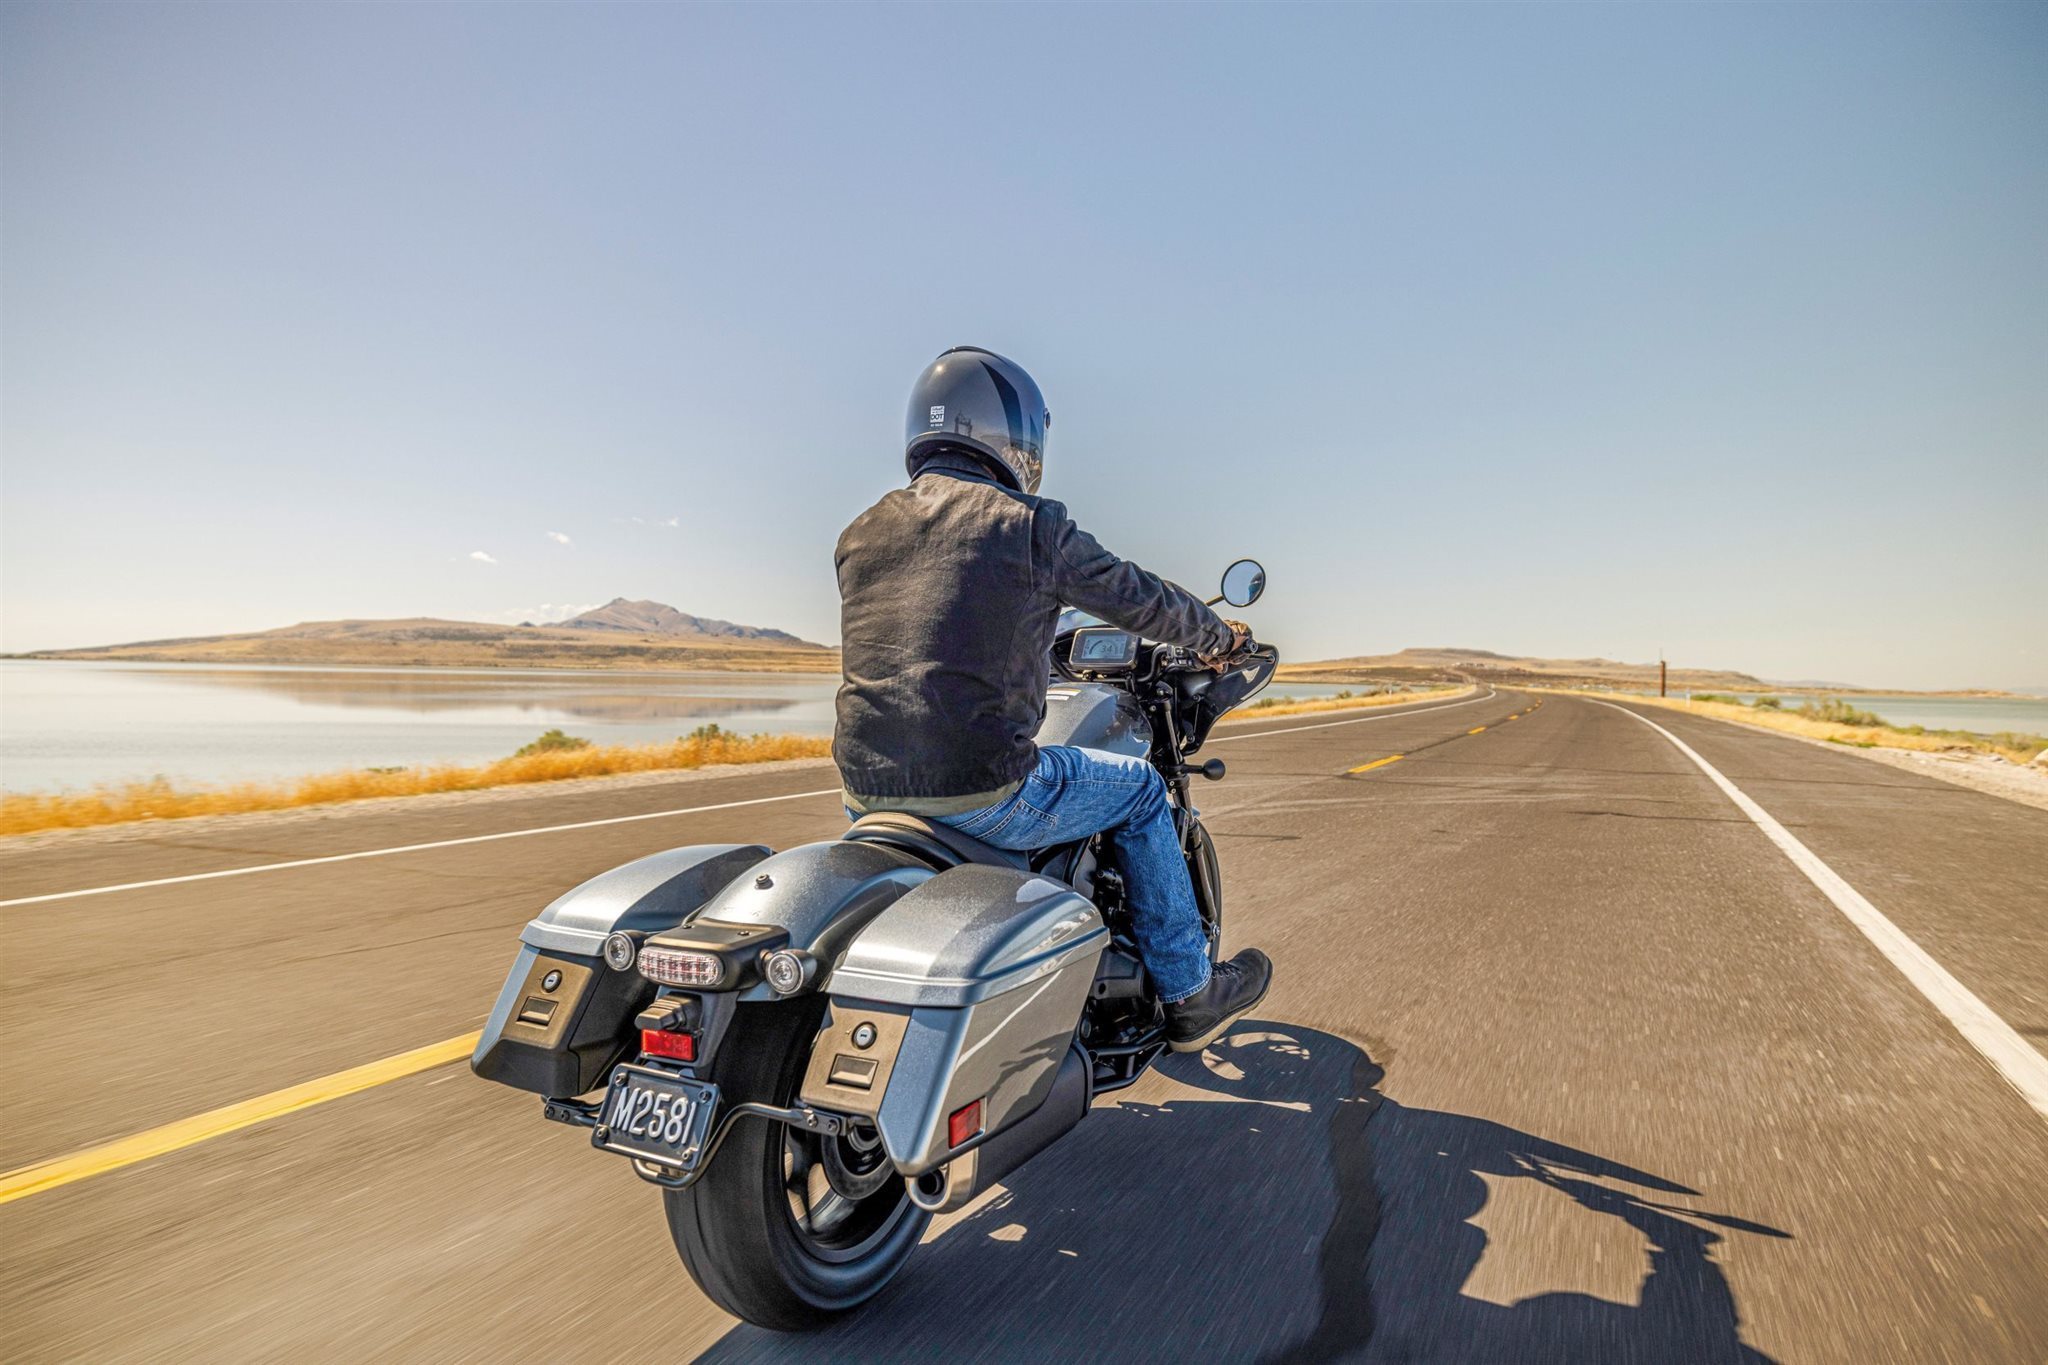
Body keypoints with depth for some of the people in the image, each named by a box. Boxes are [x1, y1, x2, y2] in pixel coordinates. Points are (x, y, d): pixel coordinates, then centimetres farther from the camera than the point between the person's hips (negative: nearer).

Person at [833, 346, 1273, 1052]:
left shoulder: (860, 533, 12)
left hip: (867, 790, 7)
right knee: (1140, 790, 17)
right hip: (981, 792, -6)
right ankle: (1189, 996, 28)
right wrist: (1219, 634, 26)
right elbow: (1139, 597, 5)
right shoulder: (1028, 523, -5)